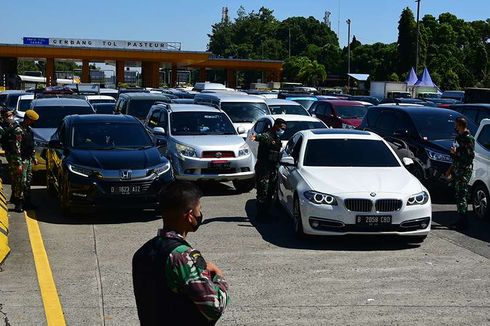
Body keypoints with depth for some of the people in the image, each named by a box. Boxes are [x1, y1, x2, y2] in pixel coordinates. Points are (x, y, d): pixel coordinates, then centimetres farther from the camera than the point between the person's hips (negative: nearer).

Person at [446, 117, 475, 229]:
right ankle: (461, 220, 19)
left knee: (461, 196, -10)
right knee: (458, 195, 12)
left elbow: (470, 156, -19)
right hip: (457, 171, 10)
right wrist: (451, 169, 26)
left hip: (464, 171, -10)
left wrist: (456, 152, -21)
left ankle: (462, 222, -8)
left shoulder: (468, 139, -12)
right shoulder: (459, 137, 17)